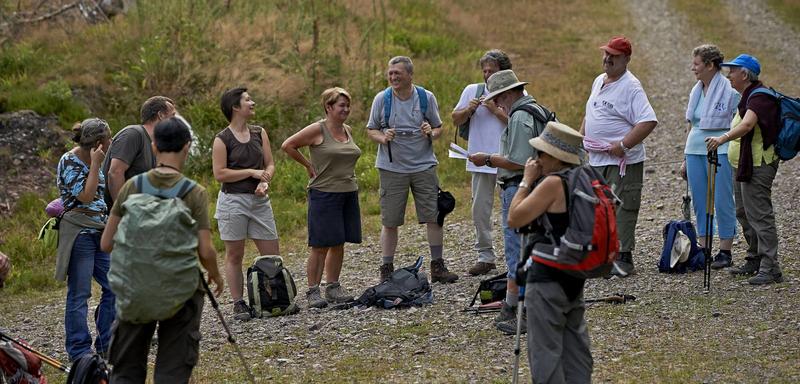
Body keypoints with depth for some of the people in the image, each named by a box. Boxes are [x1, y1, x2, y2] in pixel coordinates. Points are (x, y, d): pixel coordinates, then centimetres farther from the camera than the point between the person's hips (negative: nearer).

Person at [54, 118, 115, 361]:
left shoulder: (92, 161, 14)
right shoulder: (69, 162, -11)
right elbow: (86, 196, -21)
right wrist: (95, 164, -17)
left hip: (99, 232, 9)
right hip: (79, 232, -9)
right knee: (79, 294, -3)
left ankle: (106, 345, 15)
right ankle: (79, 351, 2)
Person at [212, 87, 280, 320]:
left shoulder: (259, 133, 10)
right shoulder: (222, 139, -6)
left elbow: (270, 164, 10)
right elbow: (219, 174, -12)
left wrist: (265, 181, -10)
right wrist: (252, 172, -14)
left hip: (259, 200, 5)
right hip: (233, 200, -5)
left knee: (272, 254, 2)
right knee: (234, 255, 1)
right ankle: (238, 304, 5)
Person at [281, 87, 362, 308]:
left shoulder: (347, 130, 11)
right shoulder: (317, 130, -10)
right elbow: (287, 146, -7)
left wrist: (346, 175, 14)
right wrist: (308, 165, -4)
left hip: (348, 193, 7)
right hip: (324, 194, -6)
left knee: (339, 244, 9)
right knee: (321, 246, -5)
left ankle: (333, 288, 16)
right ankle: (312, 291, 0)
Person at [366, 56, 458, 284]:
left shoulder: (426, 98, 2)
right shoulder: (382, 99, -1)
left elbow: (439, 128, 12)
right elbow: (371, 130, 5)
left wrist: (432, 133, -11)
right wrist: (383, 138, -16)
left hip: (424, 165, 1)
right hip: (392, 168, -1)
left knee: (434, 217, 0)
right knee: (389, 222, 1)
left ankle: (437, 267, 10)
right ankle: (386, 270, 10)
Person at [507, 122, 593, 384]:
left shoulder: (553, 183, -19)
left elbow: (514, 219, -17)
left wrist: (526, 181, -10)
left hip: (548, 278, -9)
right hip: (576, 276, 9)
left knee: (545, 350, -3)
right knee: (575, 345, 15)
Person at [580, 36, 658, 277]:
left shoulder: (631, 87, -13)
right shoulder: (598, 82, 15)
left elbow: (648, 121, -22)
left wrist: (623, 145, -23)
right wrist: (581, 137, 15)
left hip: (622, 162, -9)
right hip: (596, 161, 9)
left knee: (622, 210, -7)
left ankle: (624, 258, -3)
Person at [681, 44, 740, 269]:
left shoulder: (729, 90, -7)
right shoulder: (696, 91, 14)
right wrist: (685, 159, 19)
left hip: (720, 151, -7)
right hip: (695, 150, 7)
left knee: (722, 202, -2)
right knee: (700, 203, 8)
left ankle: (725, 252, 5)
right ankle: (704, 250, 14)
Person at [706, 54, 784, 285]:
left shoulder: (759, 97, -18)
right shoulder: (747, 97, 16)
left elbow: (747, 125, -35)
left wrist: (723, 138, -47)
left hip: (757, 167, -11)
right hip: (744, 166, 11)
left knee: (760, 216, -13)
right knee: (744, 214, 17)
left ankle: (770, 268, -14)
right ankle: (754, 261, 26)